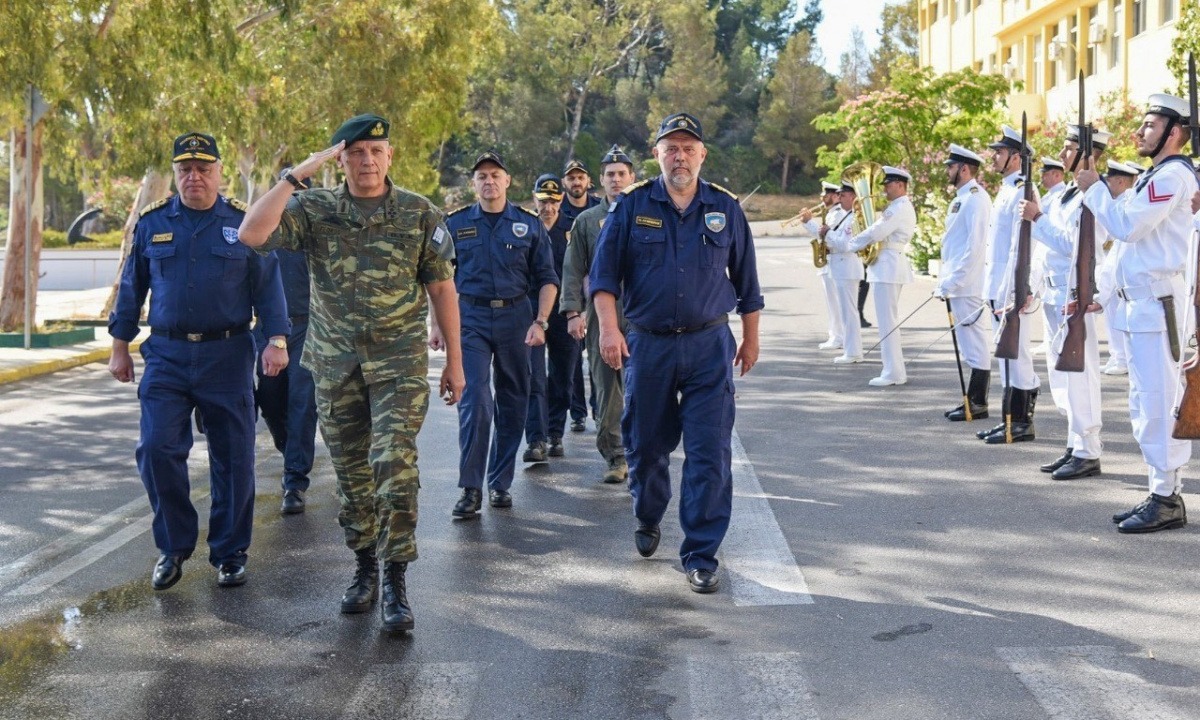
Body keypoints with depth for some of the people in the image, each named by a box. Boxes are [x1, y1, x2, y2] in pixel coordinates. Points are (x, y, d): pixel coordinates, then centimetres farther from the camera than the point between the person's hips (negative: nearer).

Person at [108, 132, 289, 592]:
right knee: (157, 449, -8)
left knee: (233, 458, 3)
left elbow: (268, 285, 2)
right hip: (166, 355, 1)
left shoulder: (244, 222, 2)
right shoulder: (152, 222, 7)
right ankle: (174, 546, 10)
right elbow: (132, 287, 13)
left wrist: (277, 339, -9)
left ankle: (230, 553, 17)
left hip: (228, 355, -1)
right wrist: (120, 345, 11)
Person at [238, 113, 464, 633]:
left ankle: (395, 581, -6)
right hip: (335, 366, 2)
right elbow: (251, 234, -15)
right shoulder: (314, 210, 1)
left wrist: (454, 361, 4)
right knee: (351, 474, 10)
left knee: (395, 466, -14)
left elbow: (441, 288, 5)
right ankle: (365, 567, 26)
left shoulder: (420, 214, 0)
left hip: (399, 362, -2)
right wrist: (297, 175, -14)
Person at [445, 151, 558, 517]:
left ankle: (500, 482, 18)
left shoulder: (530, 225, 6)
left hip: (516, 317, 2)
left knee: (512, 402, 6)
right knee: (475, 401, -11)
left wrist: (540, 322, -5)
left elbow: (547, 279, 6)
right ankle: (471, 489, -9)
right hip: (470, 318, -1)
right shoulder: (455, 223, 6)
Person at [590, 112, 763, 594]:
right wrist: (608, 327, -16)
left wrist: (750, 338, 16)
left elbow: (746, 281, 13)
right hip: (647, 346, 0)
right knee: (646, 445, 12)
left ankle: (701, 557, 2)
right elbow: (604, 272, -4)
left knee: (710, 454, -5)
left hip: (710, 346, 0)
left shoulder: (726, 208, 5)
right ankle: (647, 520, 39)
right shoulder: (631, 206, 2)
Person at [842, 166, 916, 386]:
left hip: (888, 266, -11)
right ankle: (896, 370, 19)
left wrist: (853, 243, -7)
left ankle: (892, 373, -8)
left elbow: (876, 232, -20)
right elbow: (880, 230, 17)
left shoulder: (901, 208, -14)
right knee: (889, 319, 14)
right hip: (888, 266, 11)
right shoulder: (896, 207, 19)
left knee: (887, 320, -9)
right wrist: (864, 242, 0)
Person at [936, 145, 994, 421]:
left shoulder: (976, 199, -13)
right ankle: (972, 401, 19)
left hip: (969, 286, -10)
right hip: (958, 285, 10)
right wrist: (946, 280, 16)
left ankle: (978, 404, 1)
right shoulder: (960, 199, 17)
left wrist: (952, 282, -20)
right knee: (970, 346, 13)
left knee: (976, 345, -4)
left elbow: (976, 246, -20)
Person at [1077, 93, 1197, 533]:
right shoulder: (1156, 176, 21)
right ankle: (1161, 493, 19)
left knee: (1159, 402, -9)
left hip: (1157, 303, -11)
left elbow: (1127, 225, -18)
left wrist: (1094, 189, -8)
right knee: (1145, 404, 13)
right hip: (1140, 303, 11)